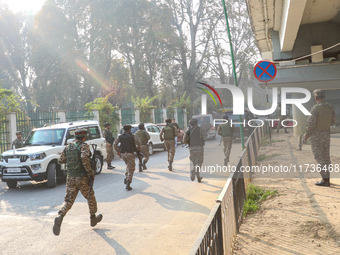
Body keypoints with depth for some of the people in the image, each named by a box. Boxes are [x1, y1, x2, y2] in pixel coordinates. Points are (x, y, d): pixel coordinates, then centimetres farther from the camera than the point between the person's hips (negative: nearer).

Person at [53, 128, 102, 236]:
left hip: (70, 178, 5)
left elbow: (60, 160, 10)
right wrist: (90, 171, -19)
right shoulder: (84, 146, -10)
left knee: (68, 200, 5)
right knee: (90, 198, 17)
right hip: (82, 178, -5)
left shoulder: (68, 147, 8)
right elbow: (84, 158, -29)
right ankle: (93, 218, 31)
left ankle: (60, 217, -21)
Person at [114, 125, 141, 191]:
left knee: (128, 165, 29)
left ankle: (126, 178, 13)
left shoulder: (120, 136, 7)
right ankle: (128, 184, -8)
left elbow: (115, 144, -3)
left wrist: (117, 151, 8)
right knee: (131, 169, 1)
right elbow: (139, 142, -15)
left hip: (123, 154, 4)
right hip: (130, 154, -4)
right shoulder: (133, 136, -2)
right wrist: (138, 147, 5)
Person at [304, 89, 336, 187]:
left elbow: (310, 123, -20)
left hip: (316, 135, -7)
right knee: (325, 156, 16)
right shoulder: (330, 107, 1)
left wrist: (306, 134, -5)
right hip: (326, 134, 7)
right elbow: (333, 121, 10)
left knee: (319, 157, -2)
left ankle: (325, 180, -1)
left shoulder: (315, 108, -20)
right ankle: (326, 177, 26)